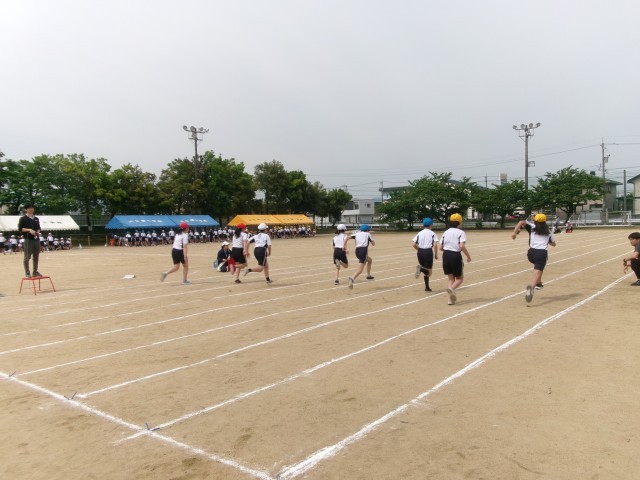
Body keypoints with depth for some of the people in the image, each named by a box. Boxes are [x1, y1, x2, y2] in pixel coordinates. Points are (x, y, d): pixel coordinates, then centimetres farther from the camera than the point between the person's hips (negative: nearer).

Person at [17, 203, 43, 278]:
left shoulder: (36, 219, 16)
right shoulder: (23, 218, -1)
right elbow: (20, 229, -6)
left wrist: (38, 231, 0)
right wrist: (29, 230, -19)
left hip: (36, 239, 5)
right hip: (28, 239, -5)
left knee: (36, 257, 10)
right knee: (27, 257, -4)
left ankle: (35, 272, 19)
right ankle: (27, 273, 3)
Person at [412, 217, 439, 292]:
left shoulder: (419, 233, 9)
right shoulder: (432, 233, 0)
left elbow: (414, 244, 2)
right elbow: (435, 245, -11)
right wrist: (436, 254, -1)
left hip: (420, 252, 4)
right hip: (428, 251, -4)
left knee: (426, 271, 18)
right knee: (428, 270, 2)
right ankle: (421, 269, -29)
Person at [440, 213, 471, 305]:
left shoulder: (445, 232, 9)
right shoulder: (461, 232, -5)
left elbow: (441, 247, 6)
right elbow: (462, 246, -19)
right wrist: (468, 256, -7)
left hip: (446, 255, 5)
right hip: (456, 255, -4)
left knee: (451, 278, 15)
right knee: (460, 278, 11)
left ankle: (451, 298, 5)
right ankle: (452, 288, -21)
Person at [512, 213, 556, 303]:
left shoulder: (532, 227, 16)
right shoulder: (548, 232, 24)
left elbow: (522, 222, -2)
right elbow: (553, 244, 38)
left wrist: (514, 232, -10)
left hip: (532, 252, 1)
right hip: (542, 253, -1)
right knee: (537, 272, -16)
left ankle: (538, 283, 34)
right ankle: (532, 286, -45)